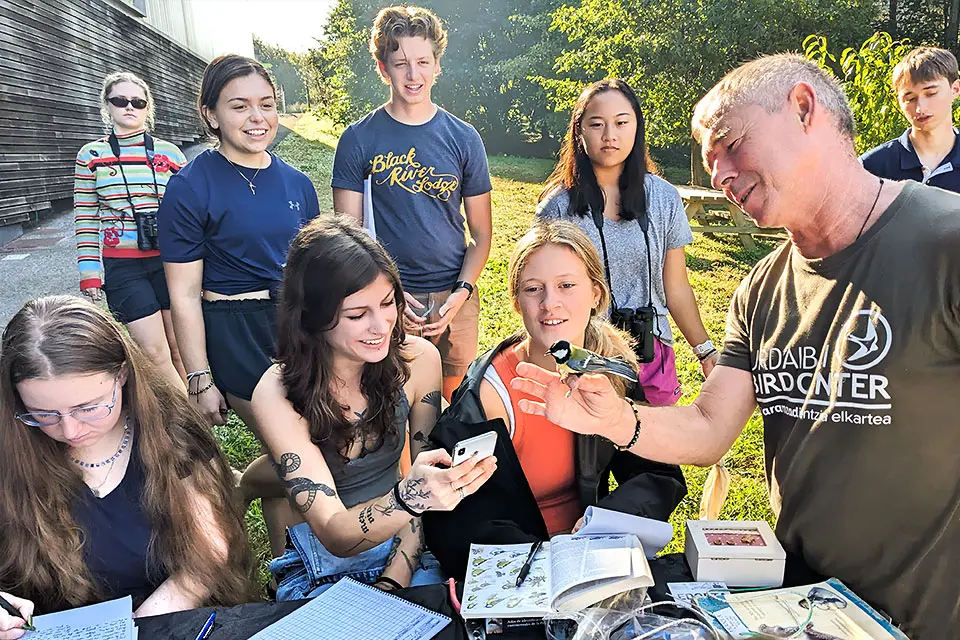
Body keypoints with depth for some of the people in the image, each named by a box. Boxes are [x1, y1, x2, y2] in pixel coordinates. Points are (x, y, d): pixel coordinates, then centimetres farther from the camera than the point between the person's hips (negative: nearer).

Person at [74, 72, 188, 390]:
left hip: (169, 259, 1)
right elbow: (85, 219, 5)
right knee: (155, 353, -4)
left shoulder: (169, 152, 5)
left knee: (178, 349, 6)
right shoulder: (90, 155, 5)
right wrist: (89, 273, 0)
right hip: (121, 266, 0)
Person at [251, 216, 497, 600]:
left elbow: (432, 482, 0)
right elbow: (334, 535, -23)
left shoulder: (418, 360, -11)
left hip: (405, 552, 3)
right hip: (323, 569, -2)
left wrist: (395, 579, -10)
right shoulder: (278, 395, -20)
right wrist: (408, 498, -42)